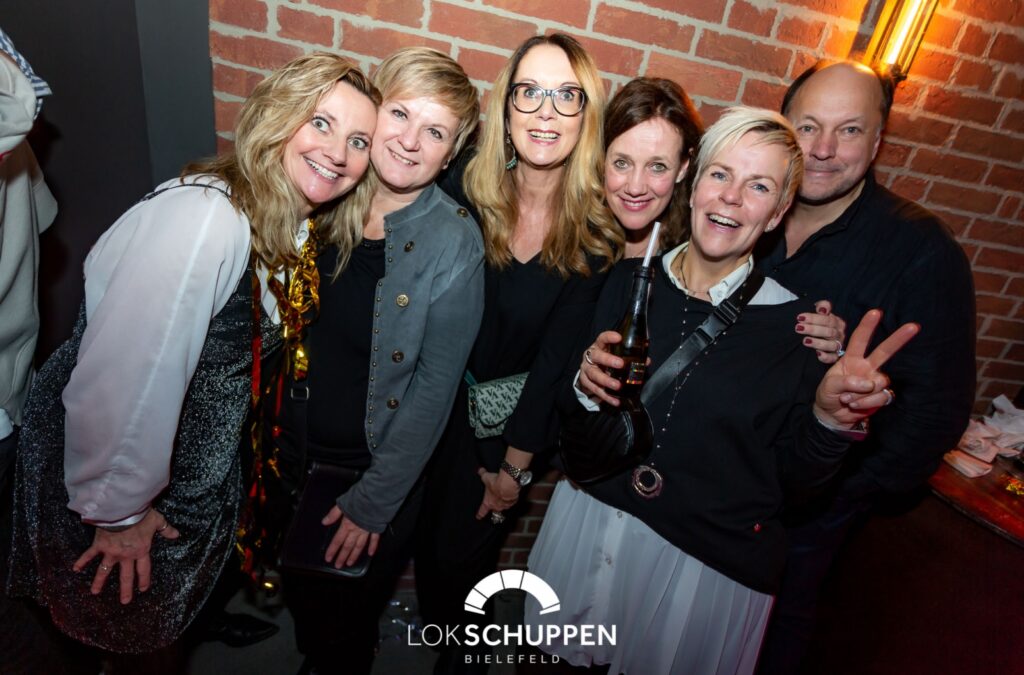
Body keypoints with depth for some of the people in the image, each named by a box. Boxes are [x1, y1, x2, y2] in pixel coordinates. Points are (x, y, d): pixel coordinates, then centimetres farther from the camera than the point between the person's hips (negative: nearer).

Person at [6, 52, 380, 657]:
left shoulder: (297, 225, -6)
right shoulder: (204, 216, -33)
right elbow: (120, 382, -32)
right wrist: (118, 511, -19)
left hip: (194, 451, 7)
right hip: (100, 452, -6)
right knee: (129, 622, 22)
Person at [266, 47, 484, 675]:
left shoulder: (454, 242, -19)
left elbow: (434, 388, -16)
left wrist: (374, 502, -12)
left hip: (377, 470, -4)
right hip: (286, 453, 4)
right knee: (299, 598, 30)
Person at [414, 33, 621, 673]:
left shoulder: (599, 230, -17)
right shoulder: (465, 186, -15)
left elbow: (559, 355, -13)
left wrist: (516, 462, -7)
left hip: (519, 416, -2)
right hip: (440, 398, 2)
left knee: (464, 551, 13)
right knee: (424, 536, 20)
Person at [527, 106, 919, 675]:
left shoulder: (794, 325, -12)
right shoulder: (630, 280, -6)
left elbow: (791, 477, -4)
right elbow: (576, 420, 4)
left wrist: (828, 415, -21)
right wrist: (587, 384, -17)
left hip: (711, 564, -2)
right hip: (589, 519, 3)